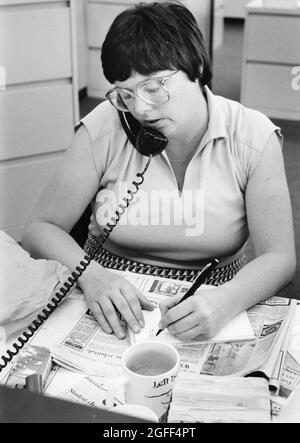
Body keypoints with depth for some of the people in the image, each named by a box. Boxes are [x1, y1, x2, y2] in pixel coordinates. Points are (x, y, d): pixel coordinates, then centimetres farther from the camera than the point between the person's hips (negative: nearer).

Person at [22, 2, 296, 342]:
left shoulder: (254, 137, -8)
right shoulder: (104, 128, -8)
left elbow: (279, 258, -8)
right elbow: (41, 228, -3)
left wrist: (224, 302, -29)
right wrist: (89, 275, -24)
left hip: (208, 312, 0)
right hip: (109, 312, 1)